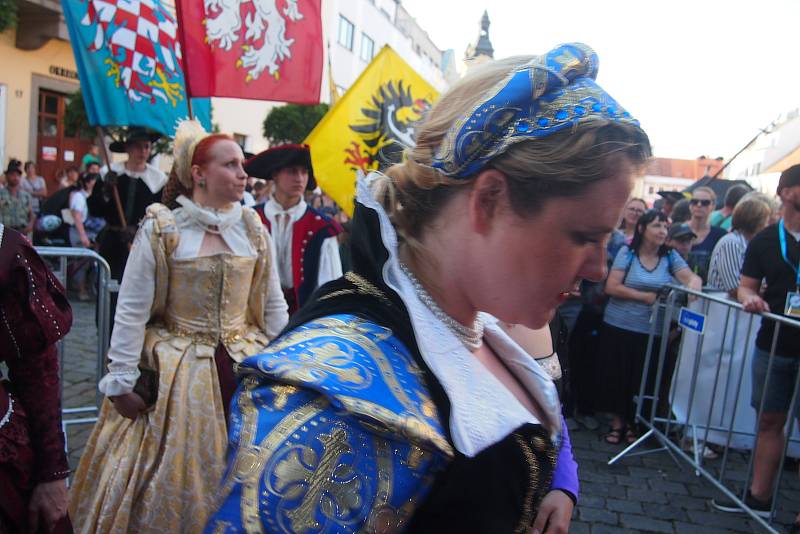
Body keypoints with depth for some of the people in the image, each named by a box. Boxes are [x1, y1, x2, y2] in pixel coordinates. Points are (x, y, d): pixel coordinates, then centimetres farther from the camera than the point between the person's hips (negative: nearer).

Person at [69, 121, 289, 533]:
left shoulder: (252, 228, 3)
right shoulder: (160, 228, -9)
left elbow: (274, 305, 7)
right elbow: (131, 311, -8)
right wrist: (121, 382, -9)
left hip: (246, 365, 4)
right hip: (177, 368, -3)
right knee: (176, 476, 10)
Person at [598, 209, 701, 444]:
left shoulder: (671, 256, 3)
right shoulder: (627, 252, -4)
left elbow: (692, 278, -9)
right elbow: (611, 287, -10)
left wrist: (693, 285, -32)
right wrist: (645, 297, -12)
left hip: (651, 332, 2)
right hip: (618, 327, -2)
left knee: (642, 380, 8)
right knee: (616, 376, 5)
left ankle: (633, 422, 28)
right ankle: (617, 422, 23)